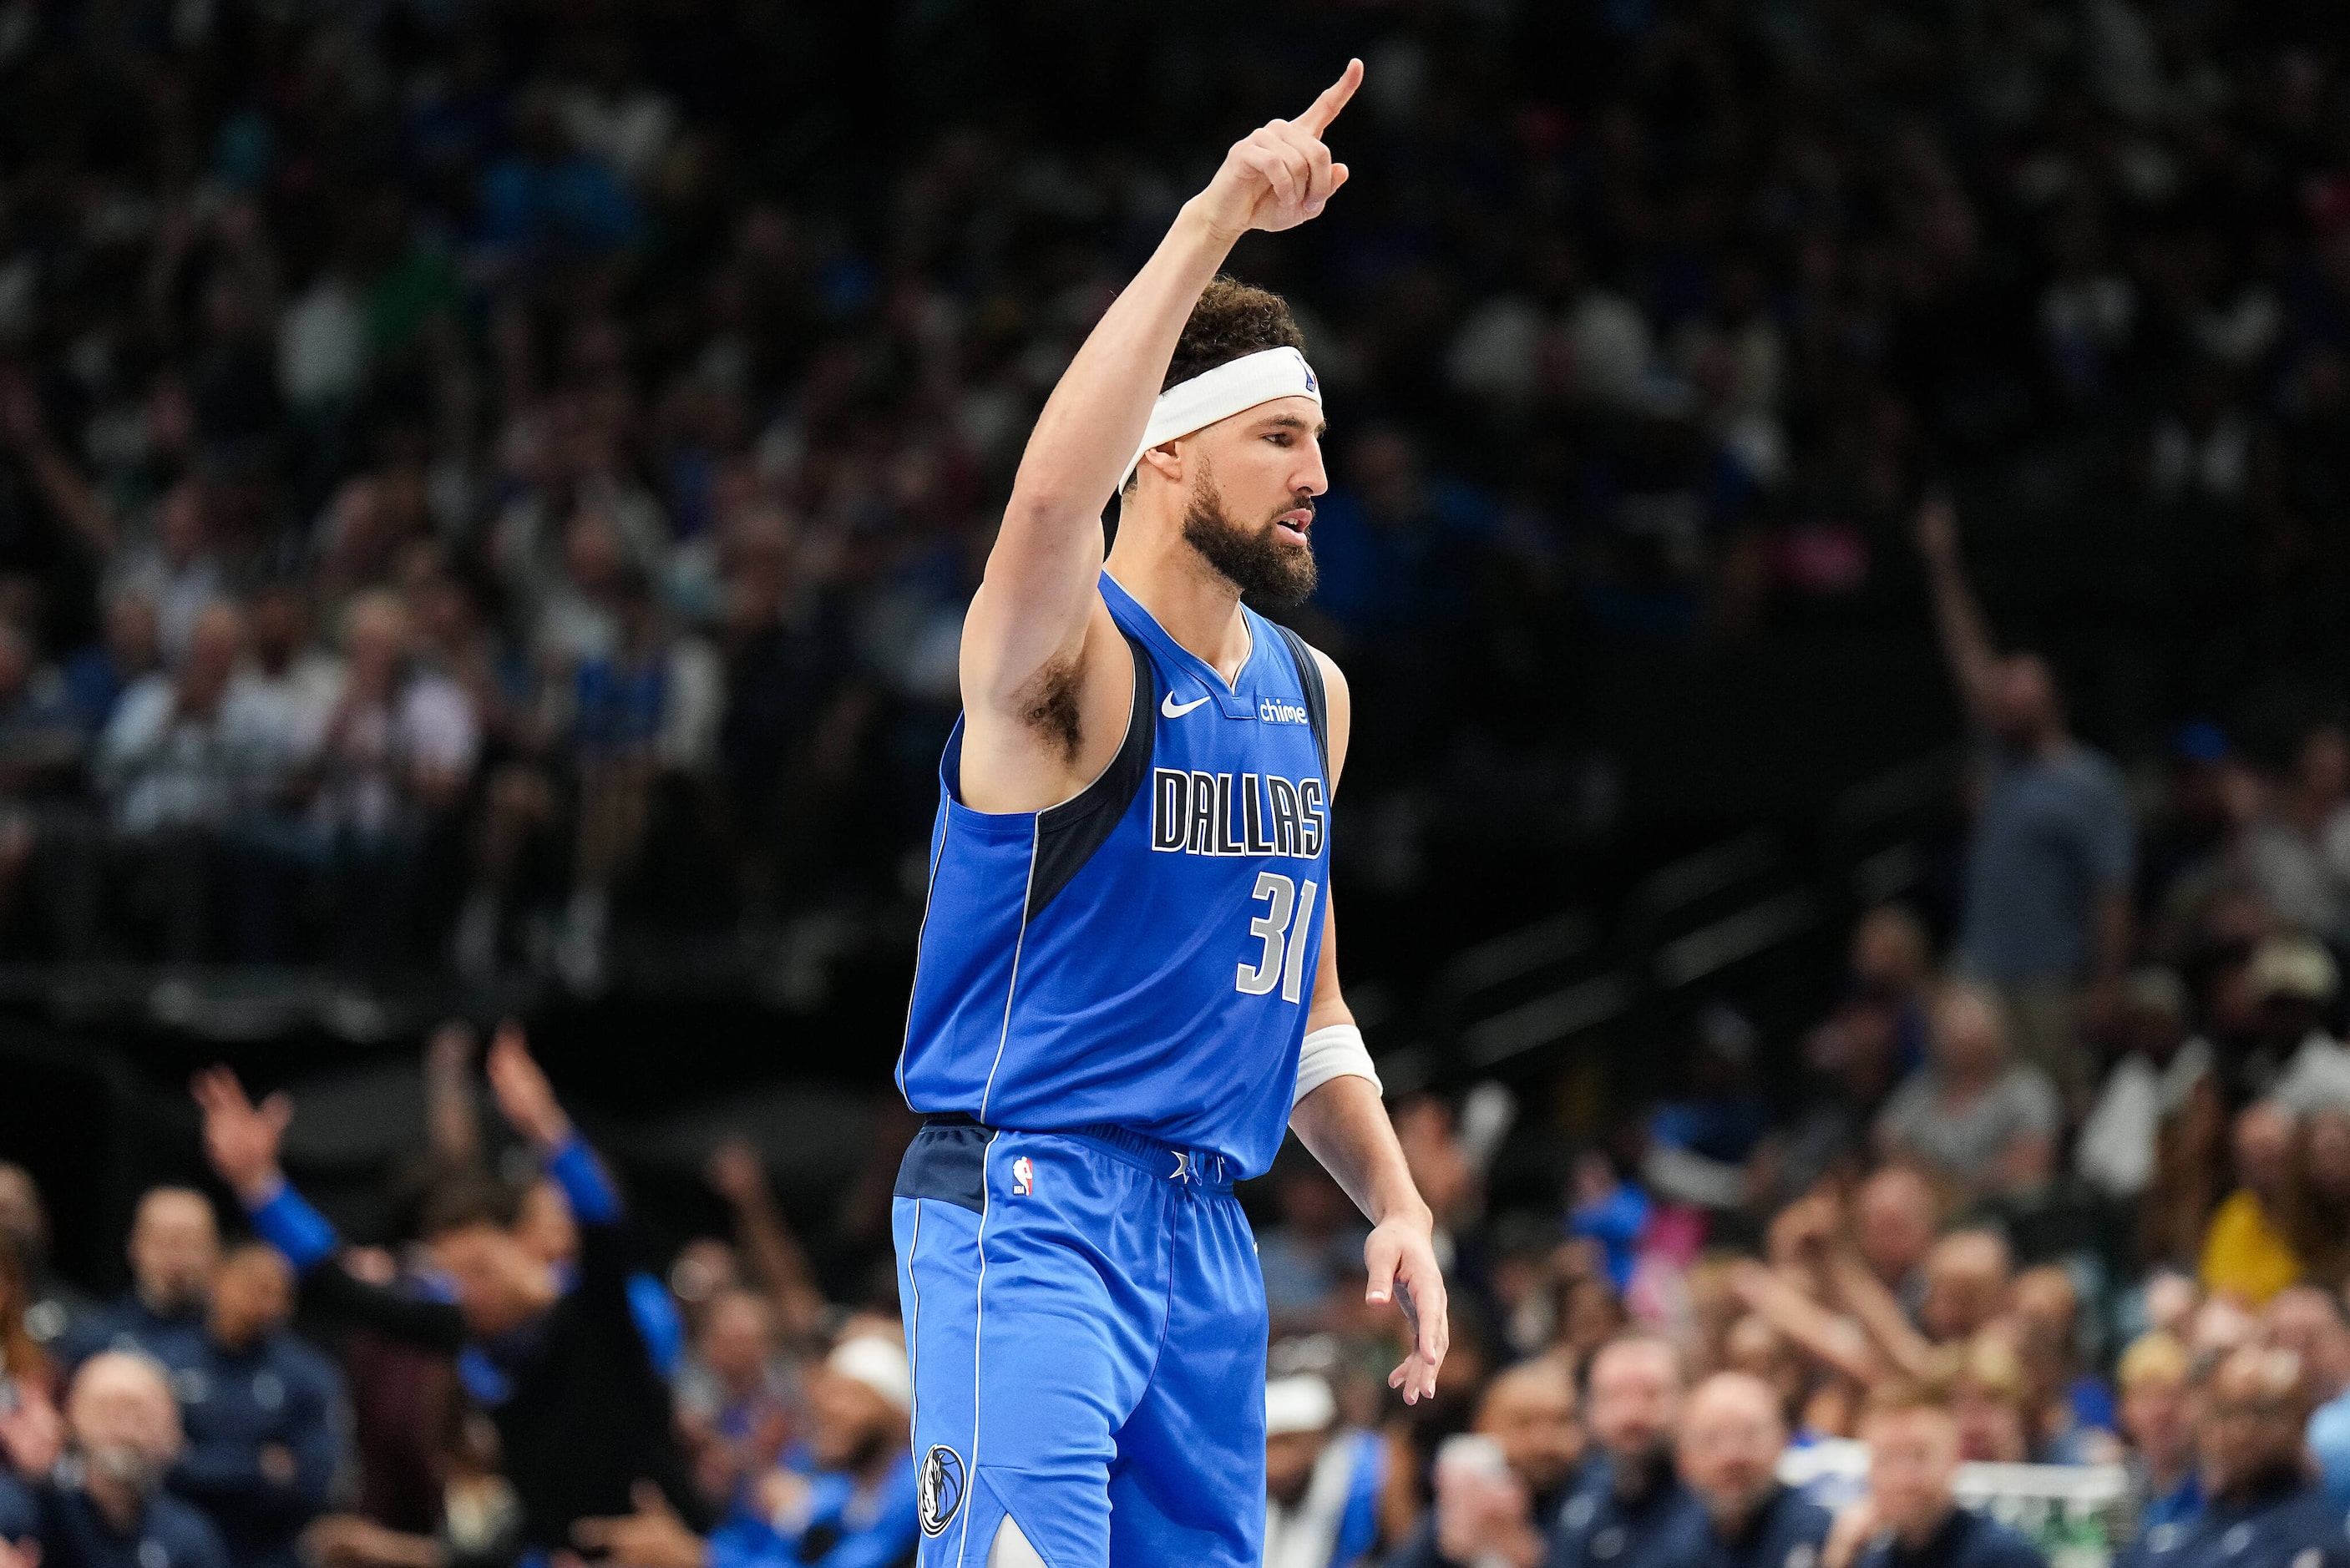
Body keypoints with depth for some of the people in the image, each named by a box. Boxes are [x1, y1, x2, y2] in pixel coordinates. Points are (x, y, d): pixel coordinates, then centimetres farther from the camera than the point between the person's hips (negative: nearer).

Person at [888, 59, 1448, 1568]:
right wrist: (1211, 227, -37)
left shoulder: (1310, 693, 14)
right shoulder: (1070, 663, -10)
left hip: (1205, 1226, 8)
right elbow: (1050, 504, -35)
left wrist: (1394, 1200, 12)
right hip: (1025, 1207, -8)